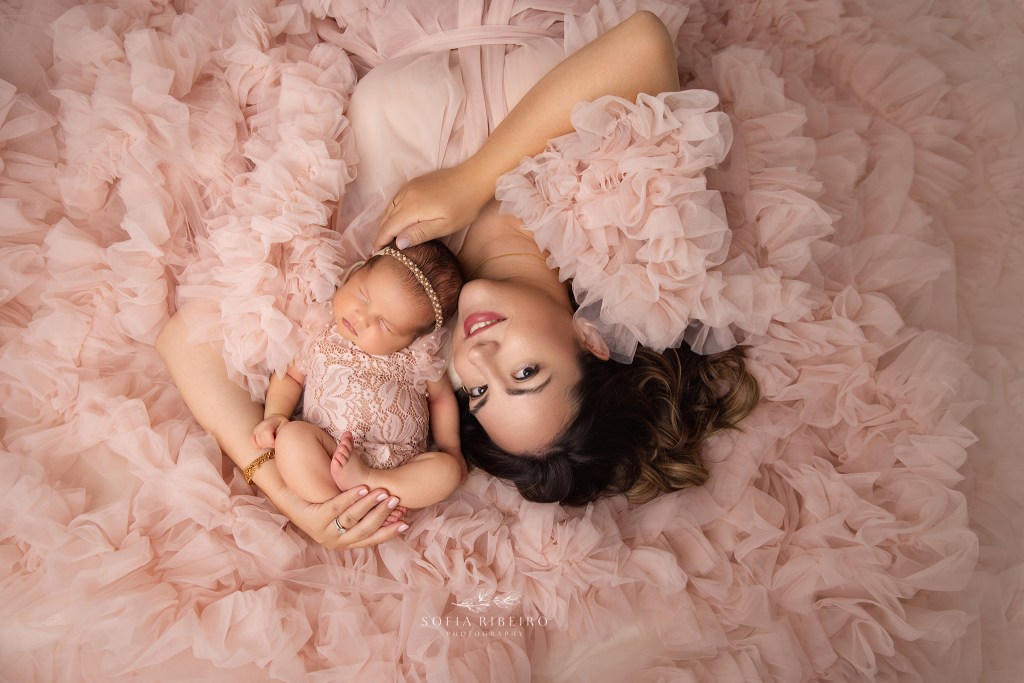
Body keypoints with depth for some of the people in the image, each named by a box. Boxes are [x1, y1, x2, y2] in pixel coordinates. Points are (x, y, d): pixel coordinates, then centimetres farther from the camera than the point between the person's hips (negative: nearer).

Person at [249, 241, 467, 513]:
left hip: (402, 467, 0)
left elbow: (441, 397, 15)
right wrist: (275, 414, -3)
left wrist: (450, 448, 4)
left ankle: (362, 480, -29)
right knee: (292, 436, -28)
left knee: (448, 470, -24)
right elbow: (291, 375, 14)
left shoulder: (419, 356, -1)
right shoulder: (318, 328, 1)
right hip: (322, 458, 0)